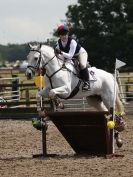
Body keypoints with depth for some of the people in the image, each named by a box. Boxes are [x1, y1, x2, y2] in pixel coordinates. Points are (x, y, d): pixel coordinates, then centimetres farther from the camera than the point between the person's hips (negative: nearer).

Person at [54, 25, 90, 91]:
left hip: (81, 53, -7)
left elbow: (70, 56, -41)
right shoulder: (58, 43, -18)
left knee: (82, 65, -34)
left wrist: (61, 53, -53)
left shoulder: (72, 42, -36)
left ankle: (86, 82, -26)